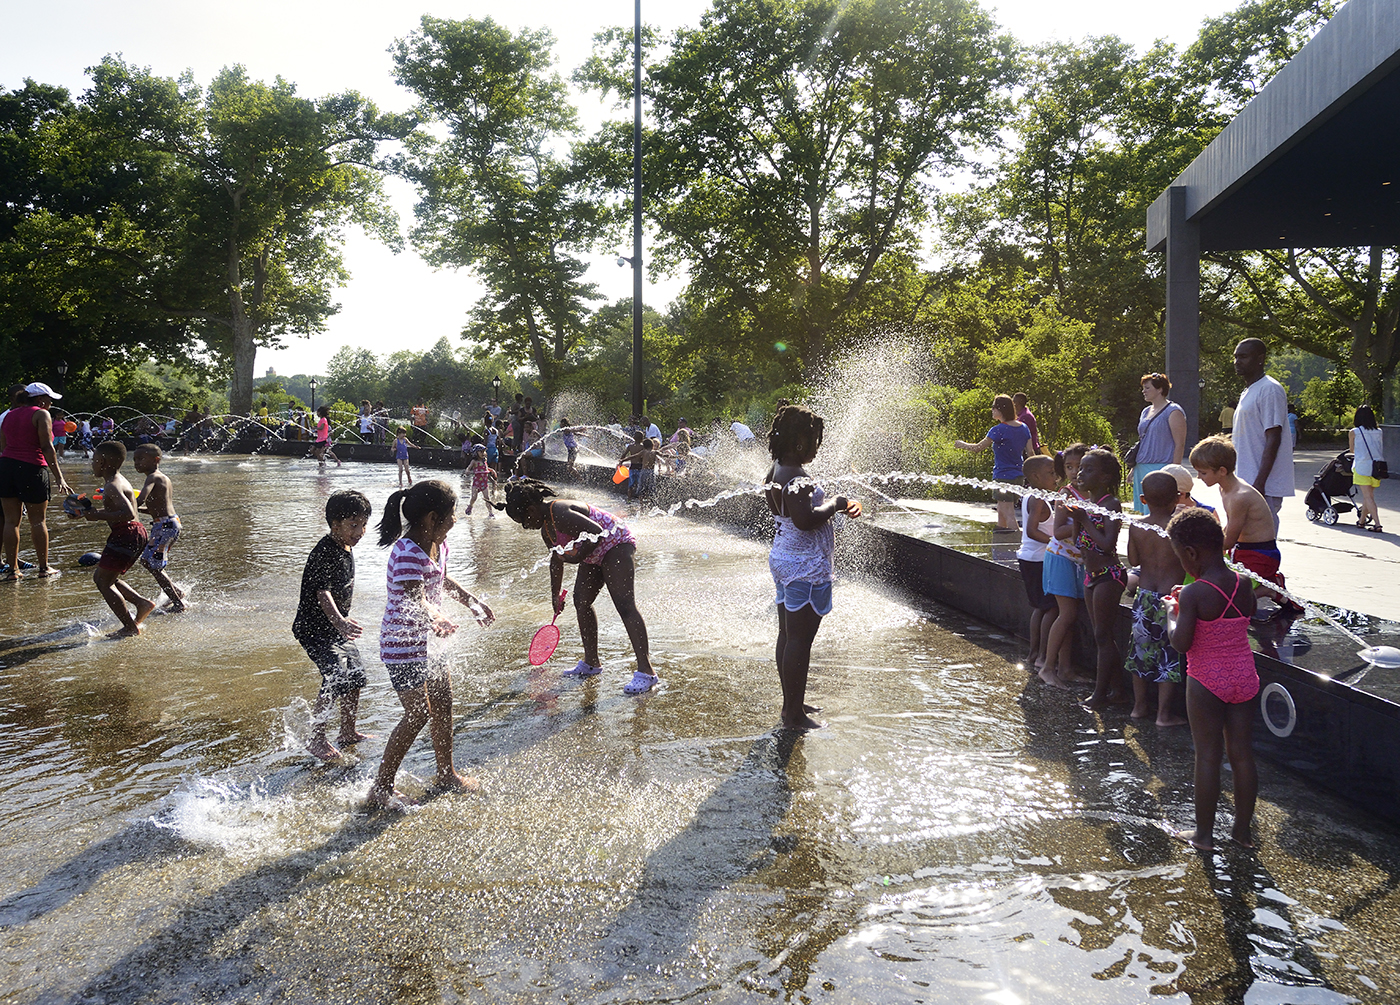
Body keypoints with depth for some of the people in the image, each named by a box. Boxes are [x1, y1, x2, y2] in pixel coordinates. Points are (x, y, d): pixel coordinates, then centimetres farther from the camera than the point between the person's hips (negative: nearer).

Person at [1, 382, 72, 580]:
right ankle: (44, 567, 11)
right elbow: (47, 447, -12)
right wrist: (59, 477, -14)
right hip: (31, 468, -6)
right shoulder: (41, 414, -3)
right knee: (38, 520, 4)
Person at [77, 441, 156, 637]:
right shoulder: (119, 481, 16)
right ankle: (142, 602, 11)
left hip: (126, 535, -11)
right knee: (100, 576, 19)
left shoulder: (112, 486, -16)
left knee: (104, 582, -4)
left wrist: (98, 515, -21)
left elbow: (128, 514, -28)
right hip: (136, 533, 11)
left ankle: (131, 627, -5)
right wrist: (91, 511, 19)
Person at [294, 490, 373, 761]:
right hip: (315, 628, -9)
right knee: (336, 679, -19)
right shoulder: (324, 553, -23)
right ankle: (317, 740, -5)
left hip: (337, 627, 9)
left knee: (356, 677, 12)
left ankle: (348, 733, 30)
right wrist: (338, 621, -53)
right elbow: (322, 593, -36)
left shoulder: (347, 548, 6)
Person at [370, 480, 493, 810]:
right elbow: (418, 602, -37)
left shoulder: (438, 544, 1)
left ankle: (446, 774, 35)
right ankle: (381, 789, 8)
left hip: (426, 639, 9)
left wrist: (473, 603, 25)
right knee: (417, 715, -6)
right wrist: (439, 620, -54)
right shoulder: (408, 554, -27)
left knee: (442, 703, 17)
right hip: (402, 644, -9)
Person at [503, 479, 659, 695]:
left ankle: (646, 672, -23)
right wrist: (556, 595, 26)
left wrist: (578, 557, -20)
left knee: (625, 605, -18)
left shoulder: (560, 513, -26)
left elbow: (597, 533, -31)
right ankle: (591, 663, 23)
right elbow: (556, 560, 21)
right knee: (581, 602, 11)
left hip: (616, 545, -11)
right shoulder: (546, 528, 7)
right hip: (594, 556, 11)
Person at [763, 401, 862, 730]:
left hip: (783, 558, 10)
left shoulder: (776, 472, 11)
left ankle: (792, 704, 27)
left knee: (787, 636, 16)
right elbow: (805, 519, -30)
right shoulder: (796, 476, -20)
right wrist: (836, 504, -14)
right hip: (806, 567, -10)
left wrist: (836, 504, 10)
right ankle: (794, 715, 4)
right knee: (800, 640, -3)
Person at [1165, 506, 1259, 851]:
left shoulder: (1194, 594, -19)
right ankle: (1243, 829, 25)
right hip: (1243, 678, 6)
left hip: (1207, 681, -5)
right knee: (1242, 754, 12)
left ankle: (1204, 833, 15)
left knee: (1207, 756, 4)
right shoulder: (1243, 586, -1)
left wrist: (1172, 613, -2)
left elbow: (1180, 643, -20)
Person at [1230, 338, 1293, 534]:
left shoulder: (1270, 390, -11)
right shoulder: (1248, 391, 18)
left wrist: (1259, 483, -23)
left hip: (1264, 488, -10)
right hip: (1245, 484, 10)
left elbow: (1273, 439, -18)